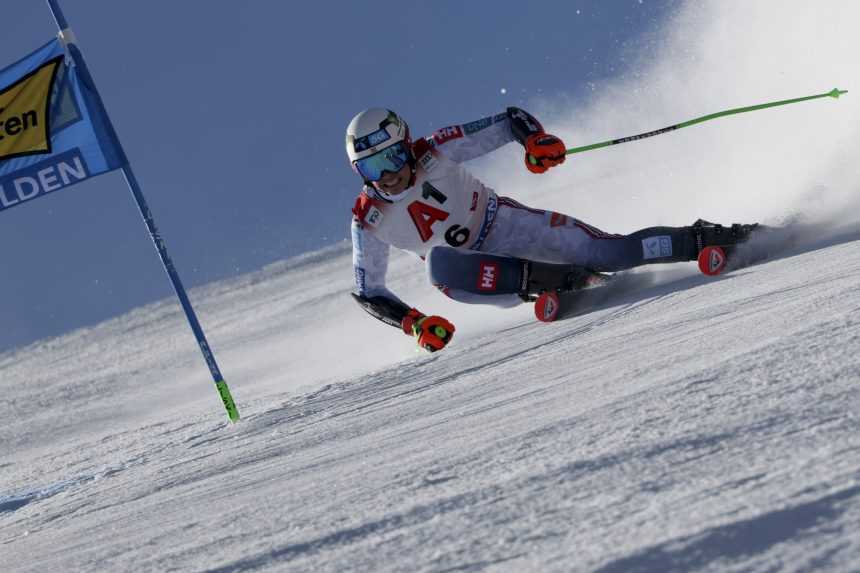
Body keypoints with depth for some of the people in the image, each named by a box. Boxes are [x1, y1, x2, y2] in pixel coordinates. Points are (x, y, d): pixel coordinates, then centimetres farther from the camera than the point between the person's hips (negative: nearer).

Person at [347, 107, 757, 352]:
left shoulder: (436, 151, -18)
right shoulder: (368, 220, -14)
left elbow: (509, 120, -12)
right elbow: (368, 293, -7)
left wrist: (535, 138, -35)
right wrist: (413, 323, -23)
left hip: (507, 226, -1)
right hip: (474, 268, 1)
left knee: (607, 252, -20)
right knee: (439, 263, -36)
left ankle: (706, 239, -7)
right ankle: (550, 279, -33)